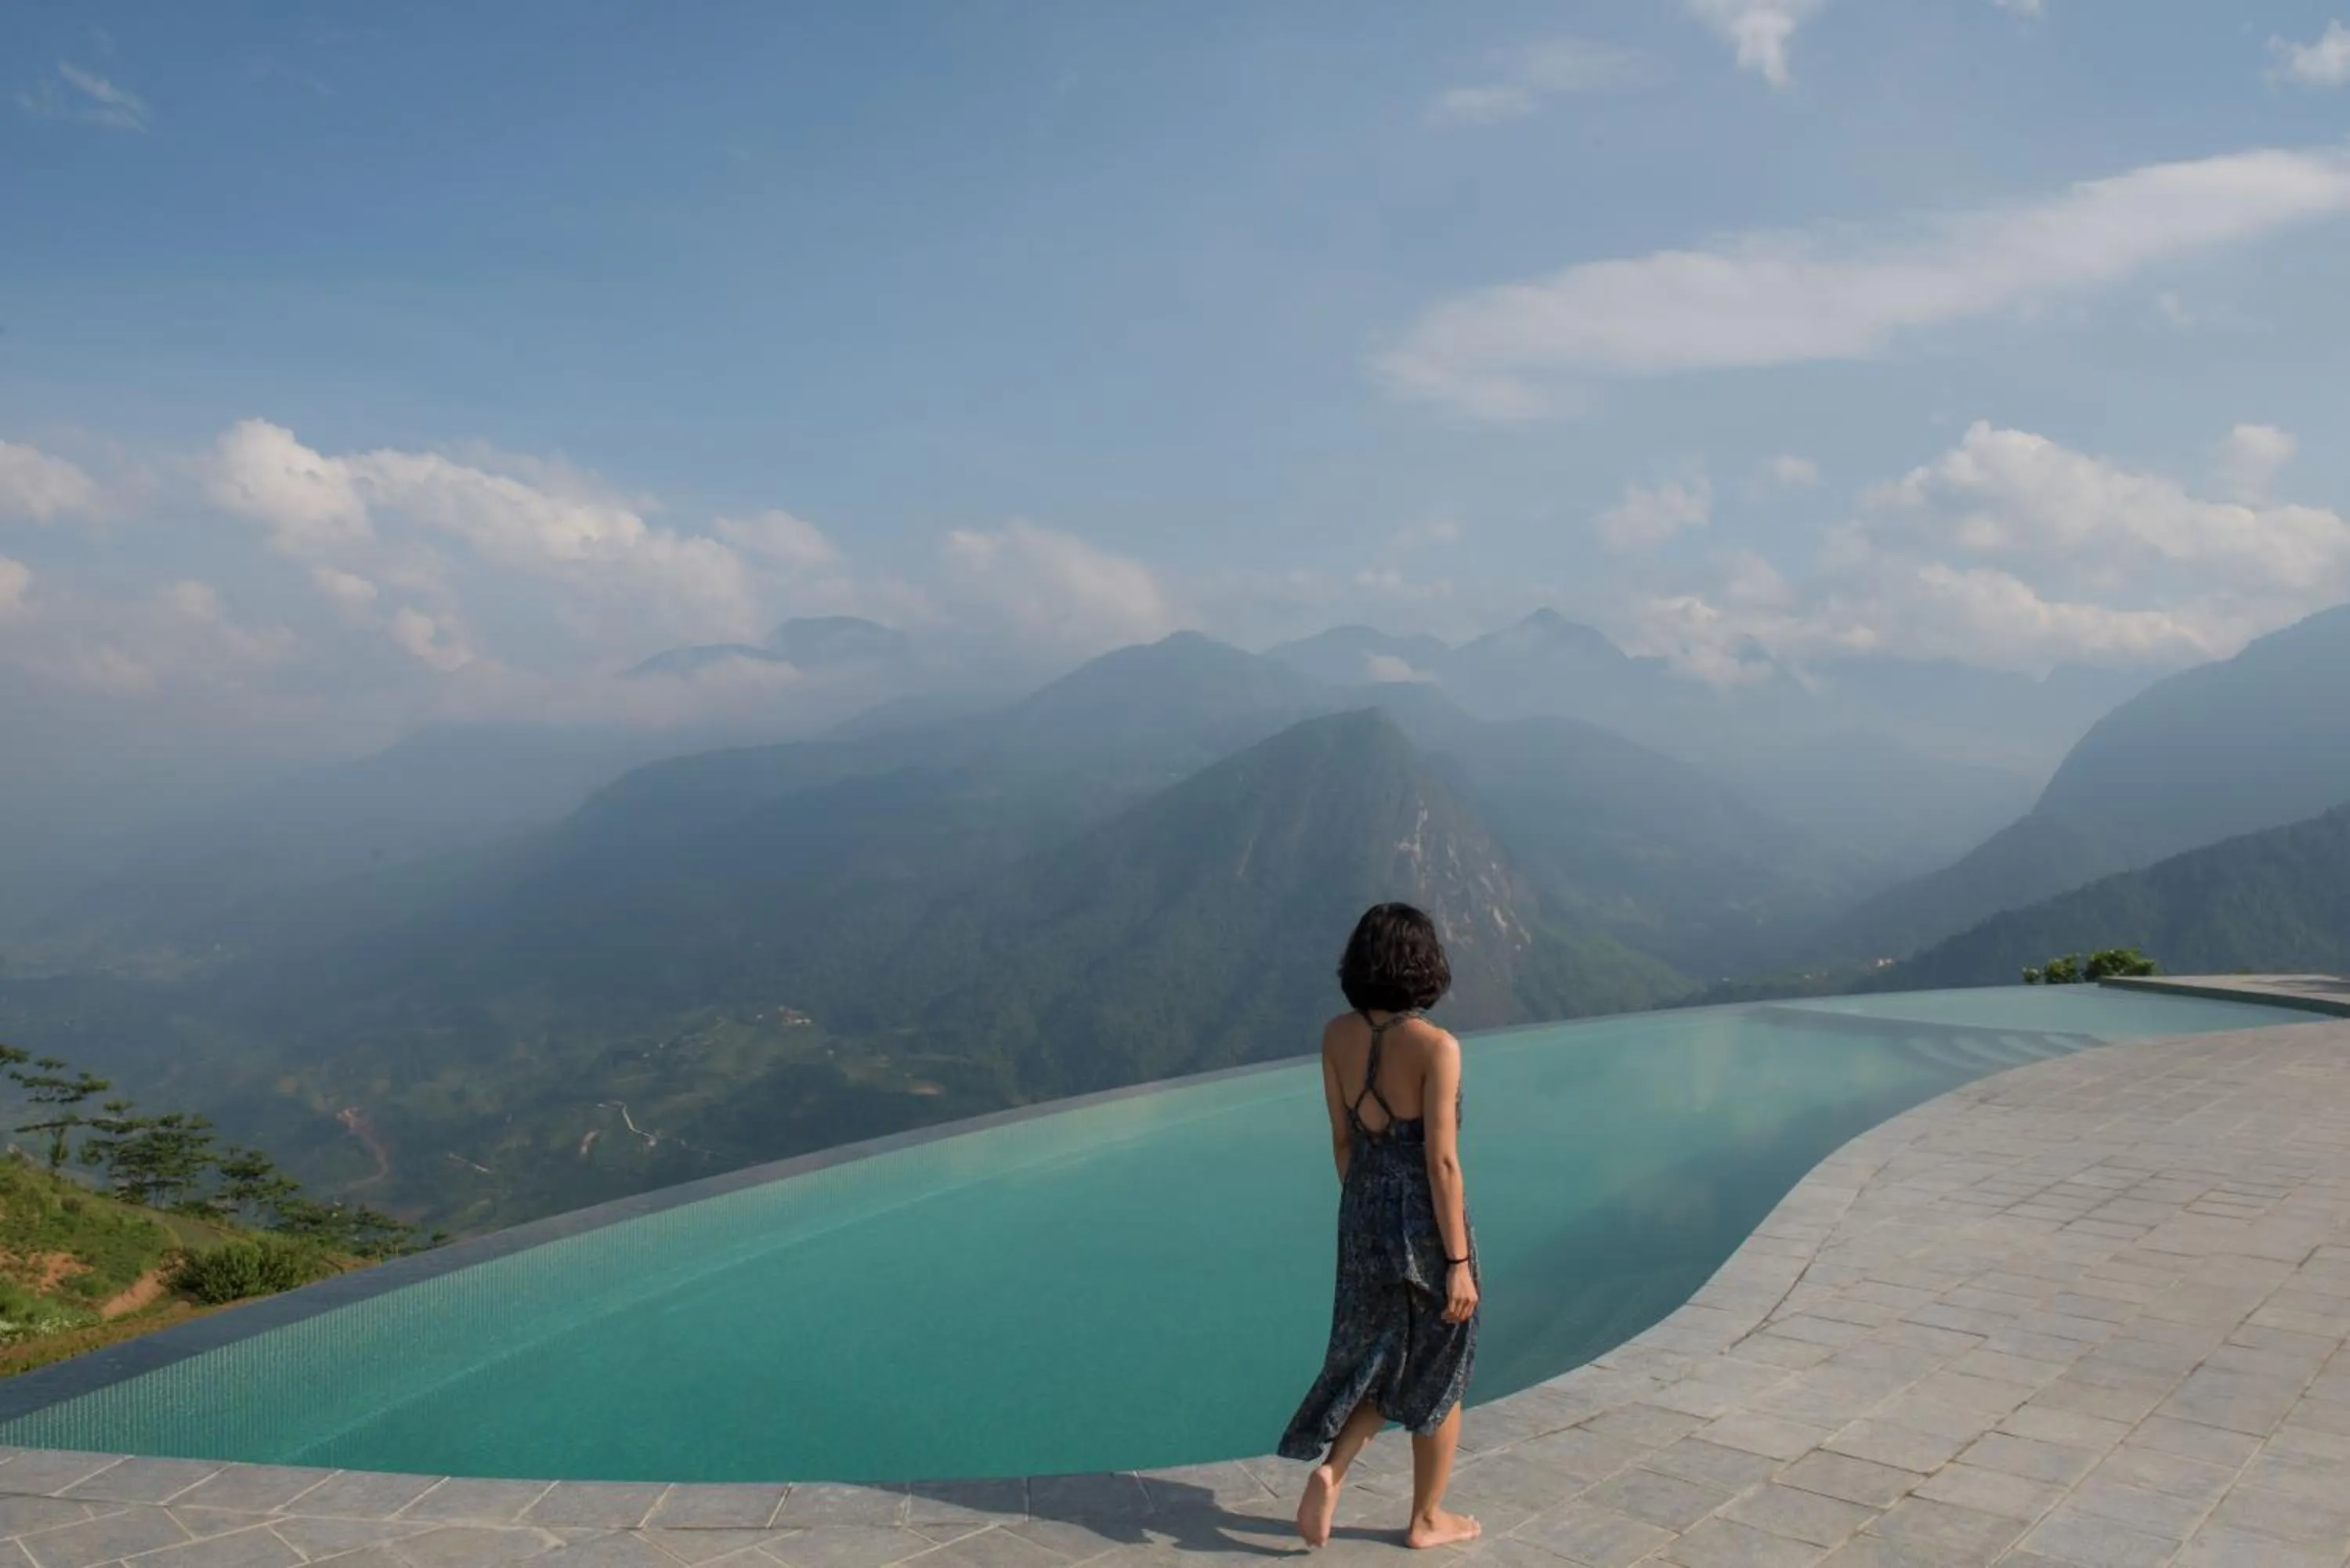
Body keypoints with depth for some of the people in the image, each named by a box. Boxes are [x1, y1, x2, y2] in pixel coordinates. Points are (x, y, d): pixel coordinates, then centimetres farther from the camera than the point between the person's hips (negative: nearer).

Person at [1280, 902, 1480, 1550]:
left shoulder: (1336, 1035, -2)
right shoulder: (1436, 1046, -19)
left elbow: (1342, 1139, 6)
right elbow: (1441, 1162, -19)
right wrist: (1459, 1263, -12)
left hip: (1365, 1215, 5)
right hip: (1428, 1223, -5)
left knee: (1378, 1361, 23)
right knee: (1438, 1373, 15)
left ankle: (1329, 1472, 5)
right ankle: (1426, 1520, 28)